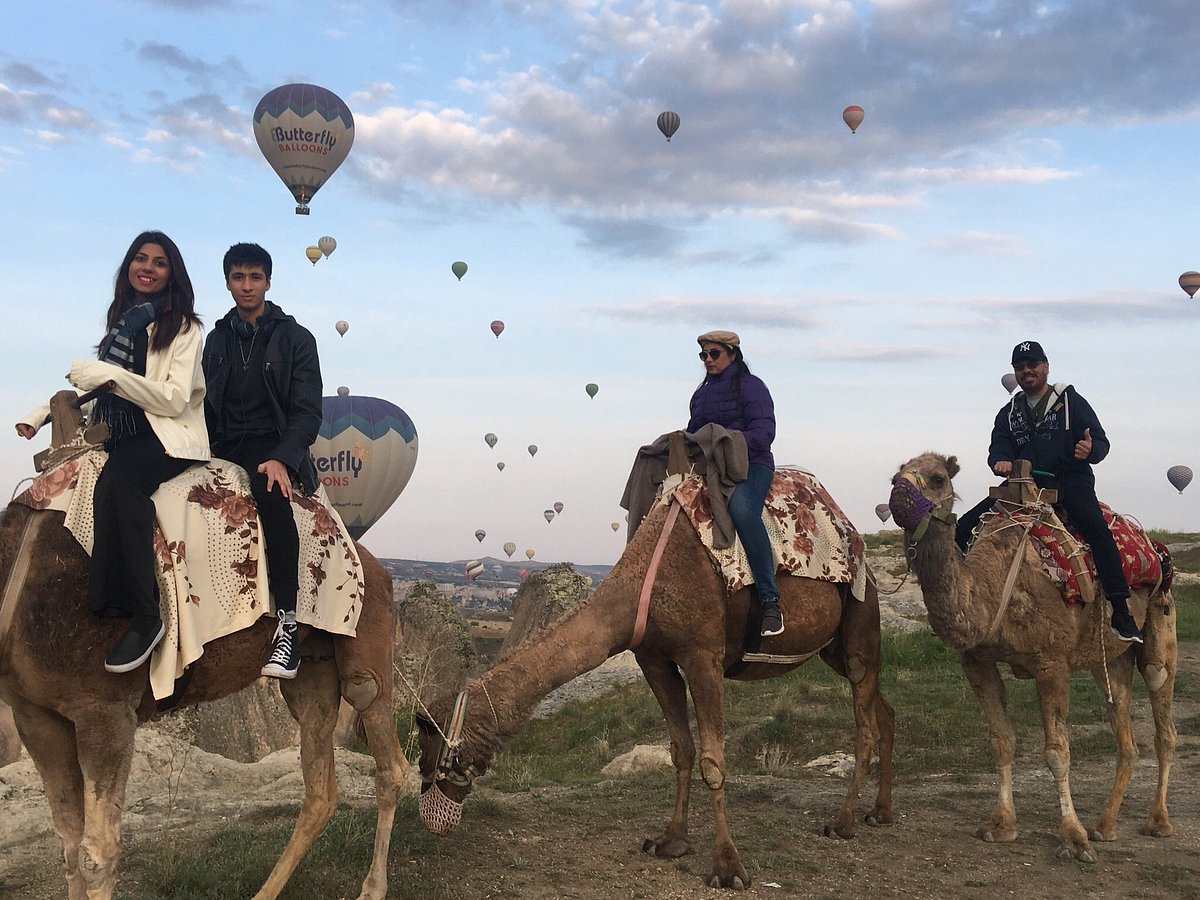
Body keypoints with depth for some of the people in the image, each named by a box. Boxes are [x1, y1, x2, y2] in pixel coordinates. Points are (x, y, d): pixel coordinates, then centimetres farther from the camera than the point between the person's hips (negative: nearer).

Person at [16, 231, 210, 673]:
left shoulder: (183, 327, 1)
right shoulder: (123, 321, 20)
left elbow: (174, 400, -9)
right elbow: (96, 385, 27)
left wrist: (111, 374, -16)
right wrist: (45, 412, 14)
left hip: (171, 437, -7)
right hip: (124, 436, 7)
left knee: (118, 477, -37)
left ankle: (144, 617, -36)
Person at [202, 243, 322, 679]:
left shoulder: (295, 338, 5)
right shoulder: (218, 339, 18)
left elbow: (308, 411, -2)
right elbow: (208, 404, 18)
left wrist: (281, 458, -19)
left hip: (273, 446, -4)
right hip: (226, 447, 4)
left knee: (271, 492, -38)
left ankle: (287, 626, -38)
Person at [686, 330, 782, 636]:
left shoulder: (750, 386, 1)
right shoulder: (702, 393, 23)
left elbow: (764, 431, -11)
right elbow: (693, 433, 27)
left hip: (749, 465, -8)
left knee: (742, 510, -37)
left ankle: (771, 602, -37)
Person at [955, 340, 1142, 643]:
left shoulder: (1071, 401, 6)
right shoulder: (1008, 413, 17)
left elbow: (1101, 442, 0)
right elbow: (998, 447, 6)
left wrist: (1090, 450, -26)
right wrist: (1000, 461, -20)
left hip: (1070, 481, -4)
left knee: (1097, 527, -33)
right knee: (965, 527, -12)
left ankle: (1121, 615, -31)